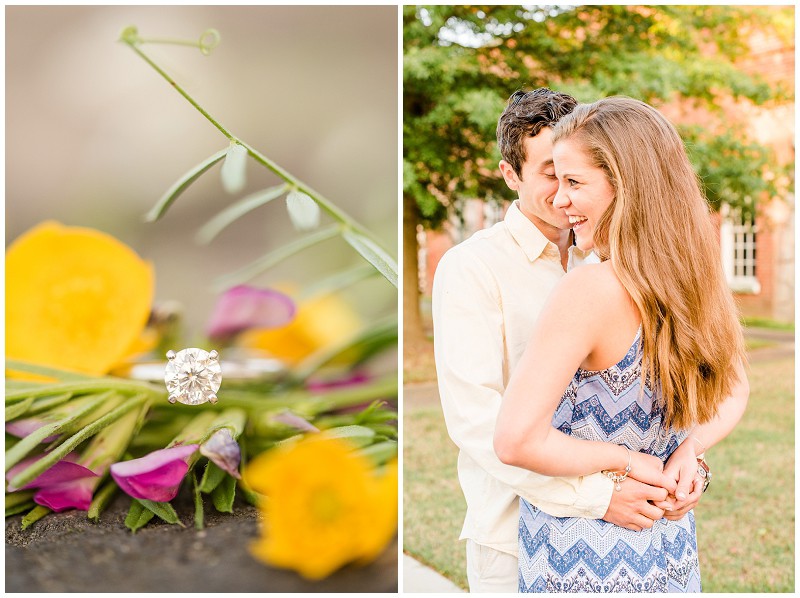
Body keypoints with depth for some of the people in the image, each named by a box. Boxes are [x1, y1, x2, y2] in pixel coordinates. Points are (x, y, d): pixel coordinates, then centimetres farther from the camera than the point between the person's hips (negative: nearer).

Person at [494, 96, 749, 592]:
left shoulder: (593, 288, -27)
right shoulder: (699, 277, -5)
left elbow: (517, 441, -29)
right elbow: (736, 392, 12)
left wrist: (623, 458, -16)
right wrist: (689, 451, -3)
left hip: (584, 556, -6)